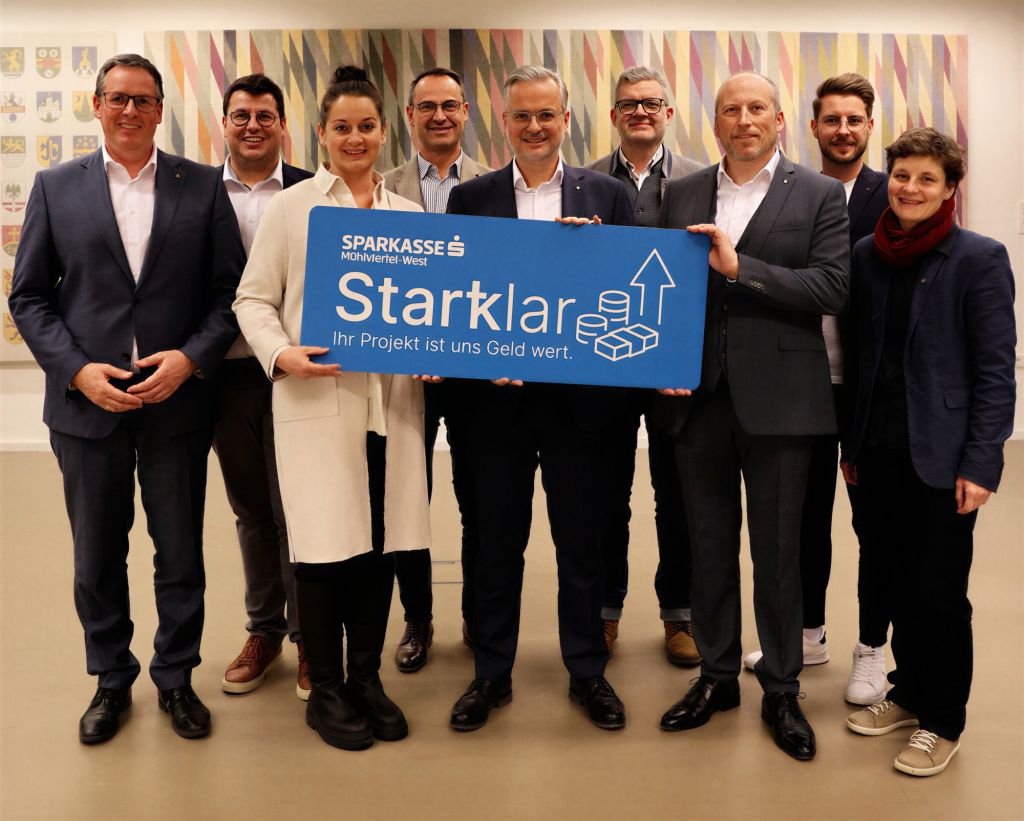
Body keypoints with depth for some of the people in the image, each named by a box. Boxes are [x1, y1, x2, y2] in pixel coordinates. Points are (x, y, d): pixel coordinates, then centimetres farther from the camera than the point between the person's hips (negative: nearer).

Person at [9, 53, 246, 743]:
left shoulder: (203, 187, 3)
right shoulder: (56, 187, 5)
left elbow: (230, 292, 0)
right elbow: (29, 296, 3)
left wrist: (190, 358, -13)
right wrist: (77, 370, -10)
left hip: (179, 403, 0)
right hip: (88, 402, 1)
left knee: (182, 555, 10)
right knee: (97, 557, 12)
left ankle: (176, 676, 30)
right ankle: (111, 680, 32)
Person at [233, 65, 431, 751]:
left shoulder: (409, 214, 14)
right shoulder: (291, 205, 4)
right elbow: (254, 299, 3)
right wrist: (281, 355, -15)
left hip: (393, 400, 3)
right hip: (317, 400, -3)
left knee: (381, 542, 8)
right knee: (326, 546, -1)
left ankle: (367, 678, 25)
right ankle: (325, 690, 17)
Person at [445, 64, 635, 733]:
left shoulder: (607, 194, 5)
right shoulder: (470, 198, 5)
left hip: (579, 396, 0)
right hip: (495, 398, 1)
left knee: (582, 542, 11)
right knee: (498, 542, 12)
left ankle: (587, 671, 28)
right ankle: (492, 673, 27)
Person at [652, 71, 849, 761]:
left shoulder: (819, 194, 0)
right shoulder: (682, 195, 10)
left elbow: (832, 289, -10)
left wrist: (739, 266, -17)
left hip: (777, 400, -3)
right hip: (698, 396, 3)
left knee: (778, 551, 6)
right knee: (709, 545, 13)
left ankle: (782, 691, 22)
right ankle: (716, 677, 29)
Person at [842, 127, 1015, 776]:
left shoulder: (980, 259, -7)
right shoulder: (867, 256, 7)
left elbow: (995, 370, -9)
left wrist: (980, 463, -14)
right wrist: (852, 444, 12)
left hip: (940, 456, -4)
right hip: (880, 451, 5)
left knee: (938, 593, 3)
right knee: (896, 581, 13)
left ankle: (943, 723, 21)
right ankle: (910, 693, 32)